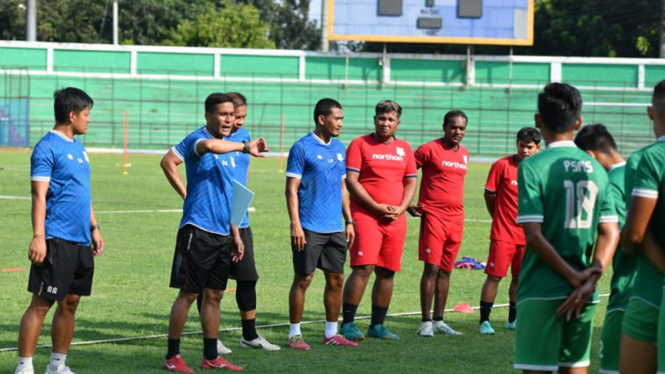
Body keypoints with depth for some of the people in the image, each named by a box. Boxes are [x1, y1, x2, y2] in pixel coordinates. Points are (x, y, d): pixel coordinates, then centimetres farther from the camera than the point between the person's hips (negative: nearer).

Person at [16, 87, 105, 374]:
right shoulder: (47, 148, -10)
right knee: (41, 304, -7)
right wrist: (38, 236, -20)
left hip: (80, 241, 8)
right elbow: (39, 195, -15)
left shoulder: (78, 148, 17)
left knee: (70, 304, 11)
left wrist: (93, 227, 22)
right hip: (56, 240, -8)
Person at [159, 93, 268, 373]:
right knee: (188, 293, -4)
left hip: (223, 233, 8)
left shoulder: (229, 149, 17)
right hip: (198, 230, -8)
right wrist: (244, 147, -29)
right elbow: (188, 153, -35)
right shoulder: (197, 139, -8)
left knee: (214, 295, 11)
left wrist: (235, 234, 20)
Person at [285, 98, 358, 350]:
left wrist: (348, 221, 15)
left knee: (336, 279, 7)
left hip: (335, 228, 6)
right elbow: (291, 189, -9)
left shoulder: (339, 149, 13)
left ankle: (331, 333, 16)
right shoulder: (302, 148, -7)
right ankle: (294, 335, 5)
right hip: (309, 228, -6)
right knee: (303, 279, -2)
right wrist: (295, 225, -15)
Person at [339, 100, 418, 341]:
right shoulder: (360, 144, 0)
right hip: (365, 216, -5)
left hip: (395, 220, 5)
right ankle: (348, 324, -10)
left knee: (387, 272, 6)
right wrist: (377, 207, -13)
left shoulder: (404, 149, 15)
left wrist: (400, 208, -3)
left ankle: (377, 326, 15)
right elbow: (351, 181, -6)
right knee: (363, 268, -15)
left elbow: (411, 182, 16)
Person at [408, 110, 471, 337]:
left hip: (456, 218, 6)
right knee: (432, 268, -9)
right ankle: (426, 322, -7)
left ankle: (439, 321, 14)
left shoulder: (464, 154, 13)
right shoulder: (430, 149, -6)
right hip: (433, 216, -6)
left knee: (445, 270, 9)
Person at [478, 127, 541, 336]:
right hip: (503, 233, -3)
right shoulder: (502, 166, -7)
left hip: (527, 235, 3)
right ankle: (484, 321, -1)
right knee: (494, 275, -6)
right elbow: (489, 195, 1)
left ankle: (513, 320, 22)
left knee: (520, 277, 10)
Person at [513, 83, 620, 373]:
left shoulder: (532, 167, -8)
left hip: (541, 292, -5)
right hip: (584, 296, 5)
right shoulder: (596, 169, 8)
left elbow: (534, 235, -14)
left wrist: (575, 278, -9)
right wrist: (590, 278, -4)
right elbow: (611, 233, 3)